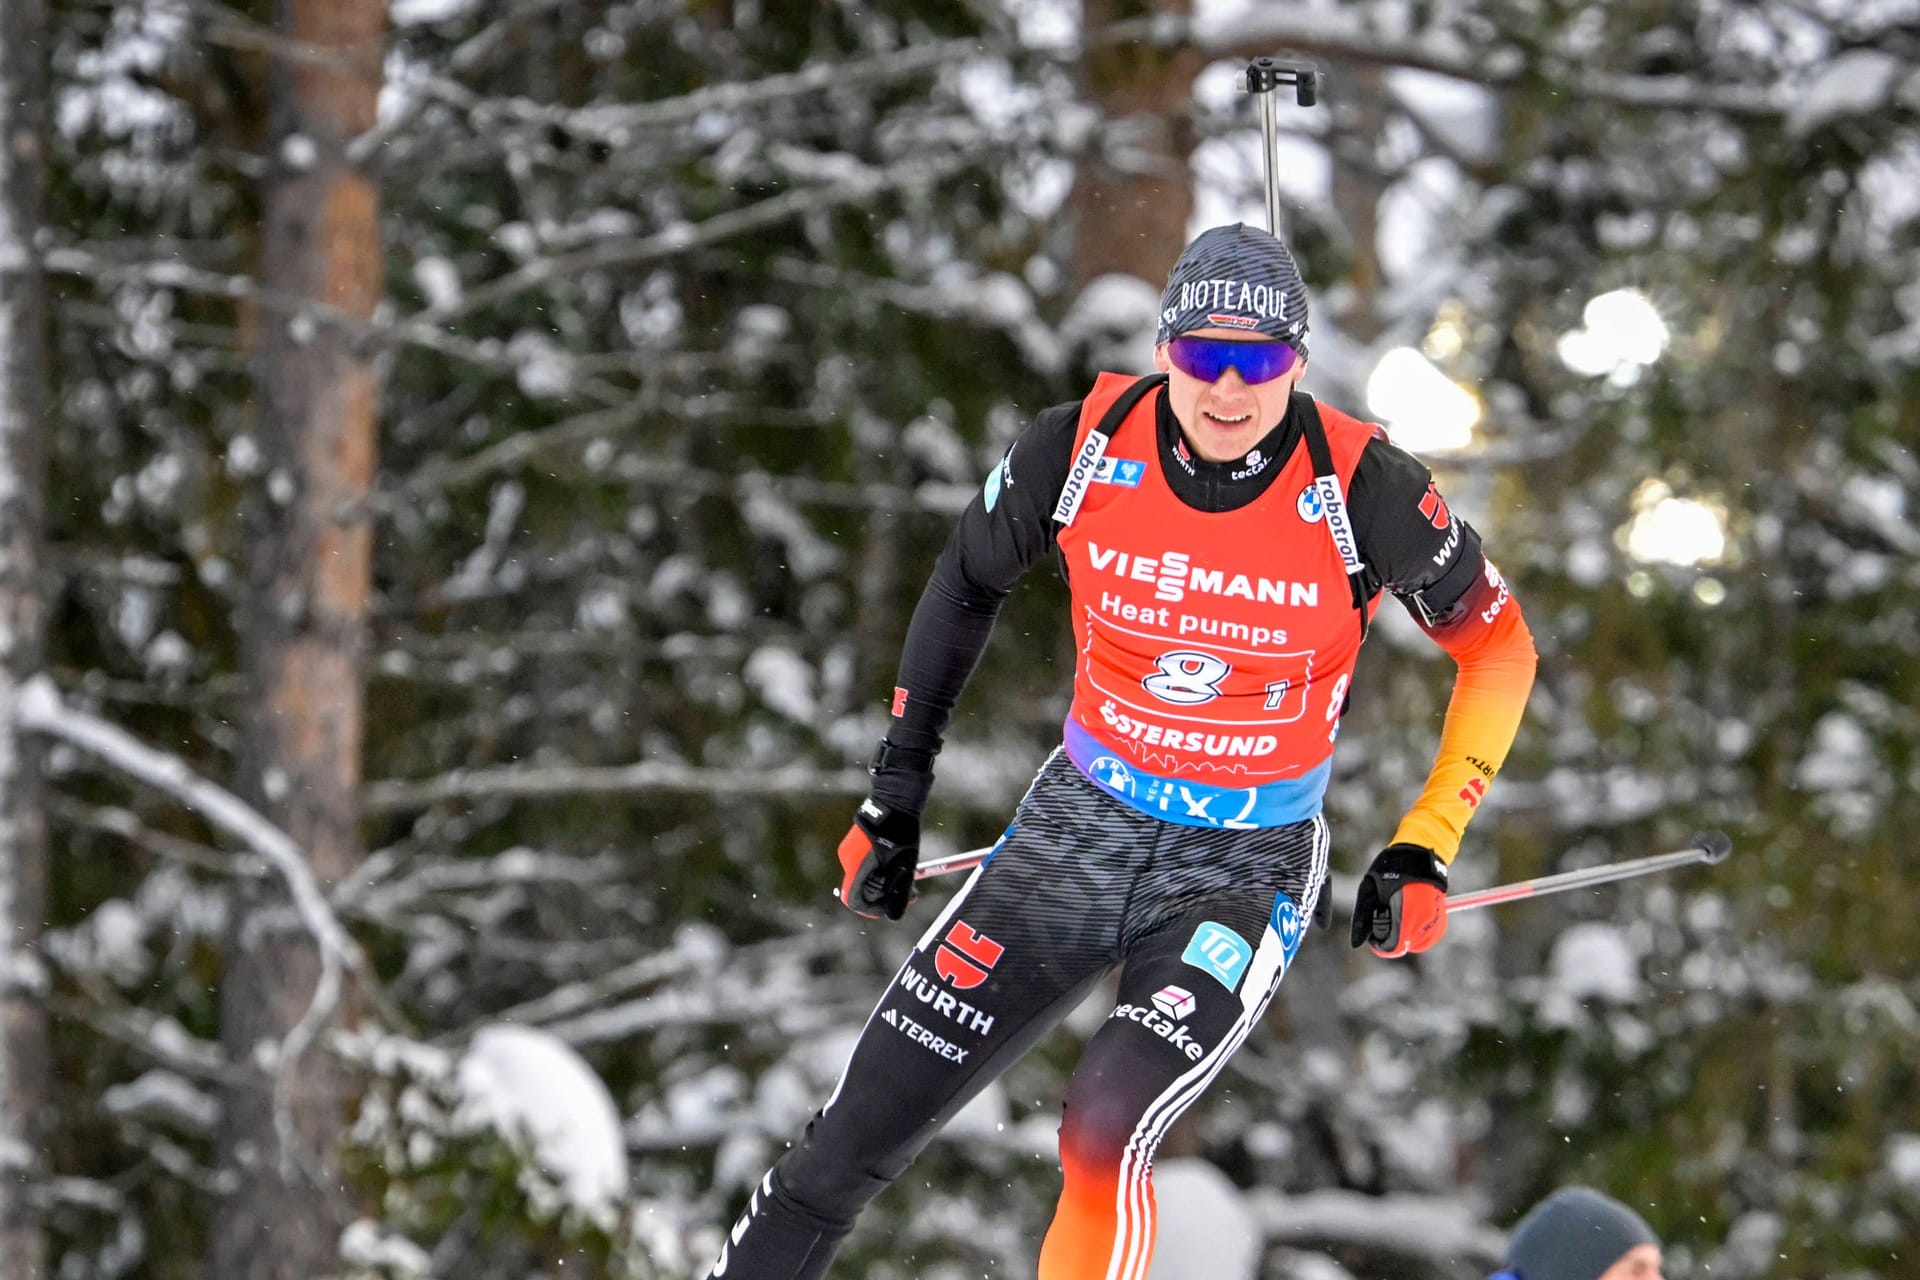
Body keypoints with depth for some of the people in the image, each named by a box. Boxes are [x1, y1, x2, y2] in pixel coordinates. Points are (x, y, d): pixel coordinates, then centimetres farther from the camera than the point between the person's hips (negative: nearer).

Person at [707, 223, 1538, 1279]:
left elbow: (1498, 647, -3)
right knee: (855, 1138, 1)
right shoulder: (1081, 448, -13)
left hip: (1246, 869, -3)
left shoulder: (1364, 490, -19)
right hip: (1079, 827, 3)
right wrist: (896, 793, 10)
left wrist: (1424, 852, -7)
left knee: (1102, 1136, -29)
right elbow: (966, 585, 7)